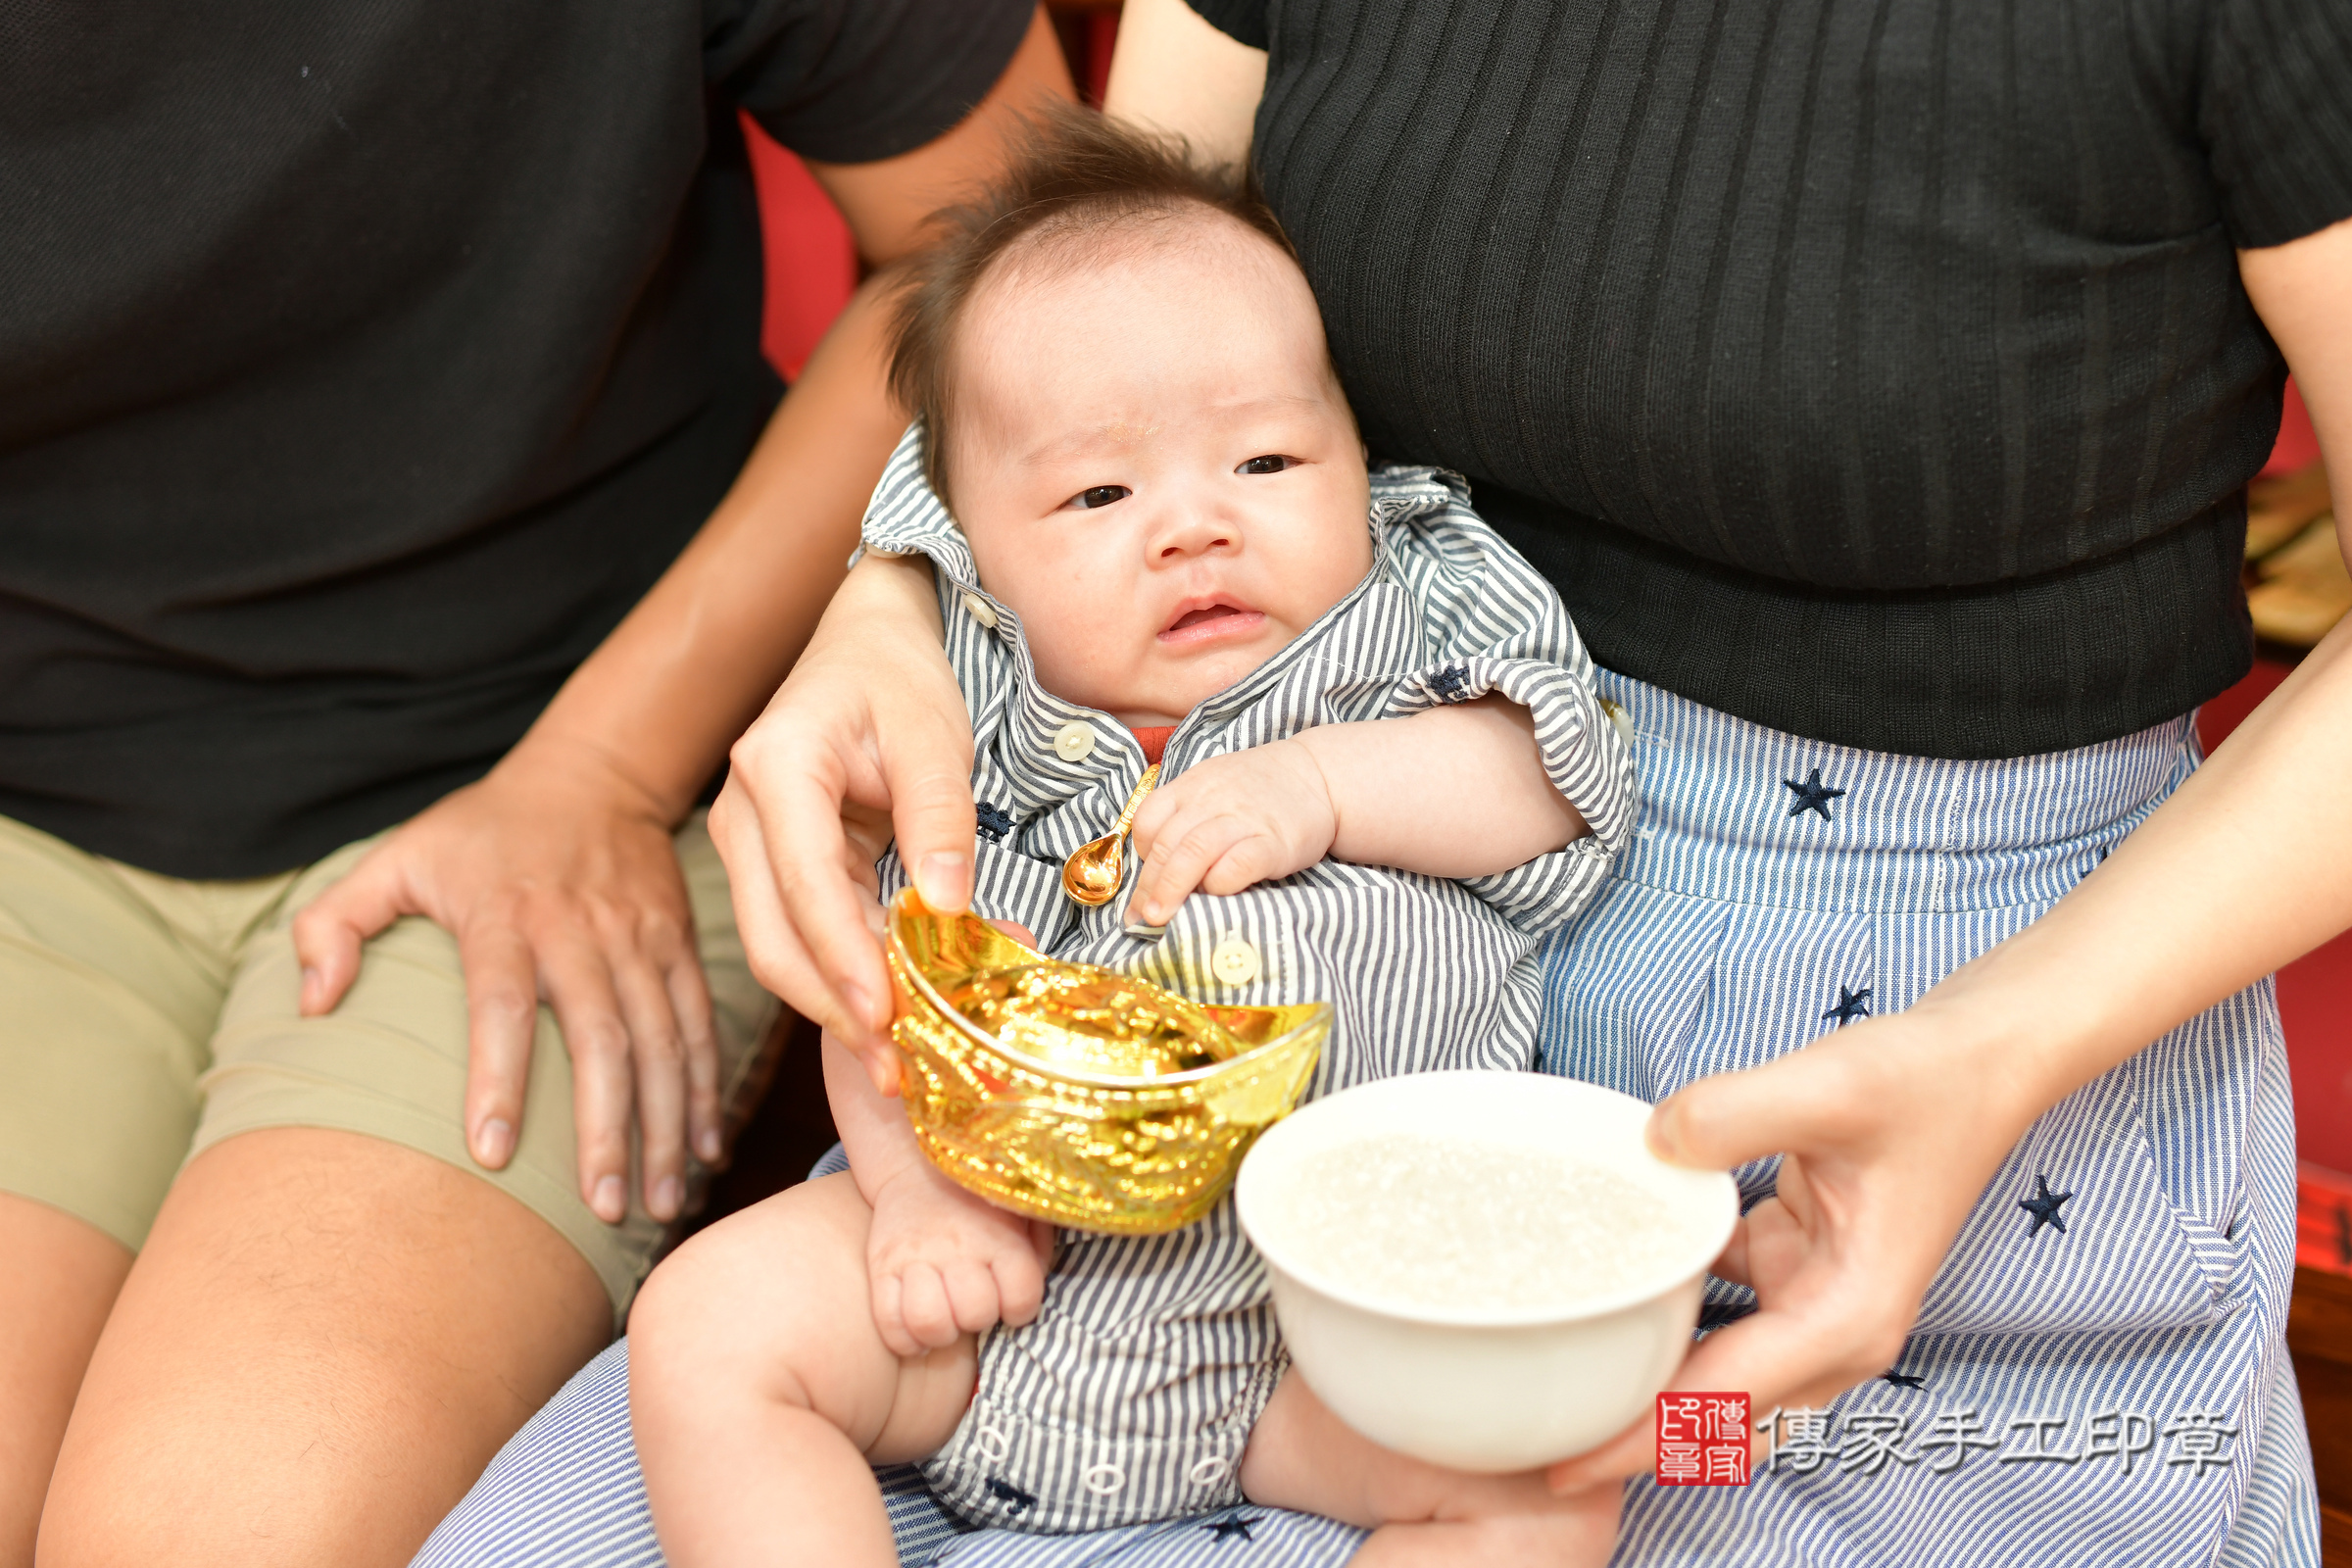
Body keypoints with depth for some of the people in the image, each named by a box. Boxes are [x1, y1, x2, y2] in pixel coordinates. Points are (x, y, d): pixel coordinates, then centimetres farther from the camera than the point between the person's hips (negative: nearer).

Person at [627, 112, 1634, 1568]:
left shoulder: (1413, 627, 7)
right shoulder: (967, 726, 6)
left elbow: (1567, 784, -5)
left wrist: (1320, 785, -16)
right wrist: (921, 1183, -13)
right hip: (1001, 1262, 2)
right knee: (708, 1324, -13)